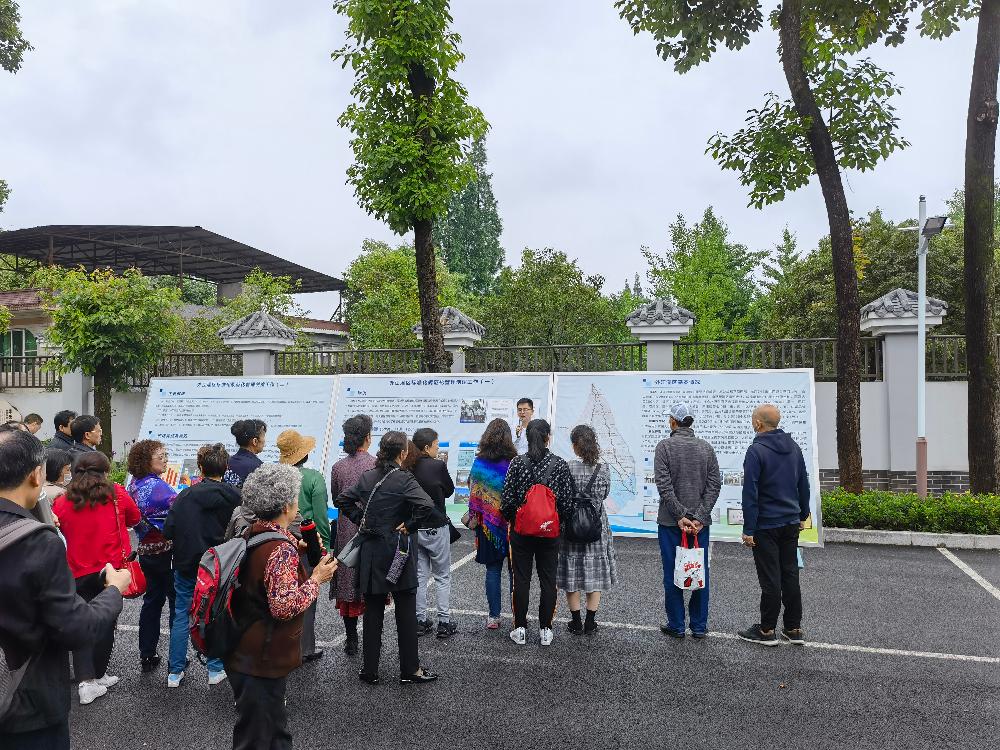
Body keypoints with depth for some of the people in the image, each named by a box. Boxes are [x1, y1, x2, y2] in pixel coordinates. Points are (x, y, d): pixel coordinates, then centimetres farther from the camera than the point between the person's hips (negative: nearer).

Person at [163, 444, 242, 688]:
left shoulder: (185, 496, -8)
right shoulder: (234, 497, -11)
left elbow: (167, 532, -8)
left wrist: (186, 537, 12)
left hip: (186, 565, 1)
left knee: (181, 615, 14)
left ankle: (175, 672, 21)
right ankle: (215, 670, 21)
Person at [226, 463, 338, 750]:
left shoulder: (251, 535, 2)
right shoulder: (281, 549, -25)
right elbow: (285, 606, -28)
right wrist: (316, 579, -17)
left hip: (243, 654, 9)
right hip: (262, 662, -9)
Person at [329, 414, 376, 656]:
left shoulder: (338, 467, -2)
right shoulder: (376, 464, -13)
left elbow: (335, 499, 9)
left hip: (346, 530, 3)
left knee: (348, 585, 11)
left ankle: (351, 640, 17)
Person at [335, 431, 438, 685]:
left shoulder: (367, 477, 4)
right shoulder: (404, 479, -14)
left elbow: (343, 500, 11)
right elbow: (426, 505, -27)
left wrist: (360, 520, 9)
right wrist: (409, 526, -13)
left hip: (370, 552, 5)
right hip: (395, 551, -5)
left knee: (373, 612, 13)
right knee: (405, 612, 7)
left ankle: (370, 671, 20)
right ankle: (410, 670, 15)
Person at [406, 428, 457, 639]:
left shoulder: (408, 468, -3)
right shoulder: (438, 466, -17)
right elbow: (449, 490, -1)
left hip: (414, 528, 5)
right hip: (436, 529, -4)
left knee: (420, 576, 14)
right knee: (443, 576, 9)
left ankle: (421, 621, 20)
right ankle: (444, 622, 11)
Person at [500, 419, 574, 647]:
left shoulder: (517, 463, -8)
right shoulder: (560, 464, -7)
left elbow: (507, 499, -8)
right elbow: (567, 502, -7)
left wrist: (511, 519, 10)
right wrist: (557, 520, 11)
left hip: (521, 530, 0)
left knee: (521, 579, 9)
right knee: (548, 580, 11)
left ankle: (520, 629, 17)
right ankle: (545, 629, 18)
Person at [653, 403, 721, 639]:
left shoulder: (665, 446, -7)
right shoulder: (706, 448, 3)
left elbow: (664, 485, -15)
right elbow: (715, 484, -4)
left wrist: (680, 517, -12)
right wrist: (699, 518, -8)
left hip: (670, 522, -3)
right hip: (700, 522, 3)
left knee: (672, 574, 7)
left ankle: (677, 626, 14)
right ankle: (699, 626, 18)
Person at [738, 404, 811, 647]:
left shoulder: (756, 451, -16)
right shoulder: (794, 447, 7)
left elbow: (750, 493, -18)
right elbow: (804, 485, 14)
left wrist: (748, 530, -14)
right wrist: (802, 516, 22)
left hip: (766, 525, -7)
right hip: (791, 523, 7)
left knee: (770, 579, 0)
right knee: (790, 575, 13)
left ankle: (767, 631, 9)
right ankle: (794, 629, 19)